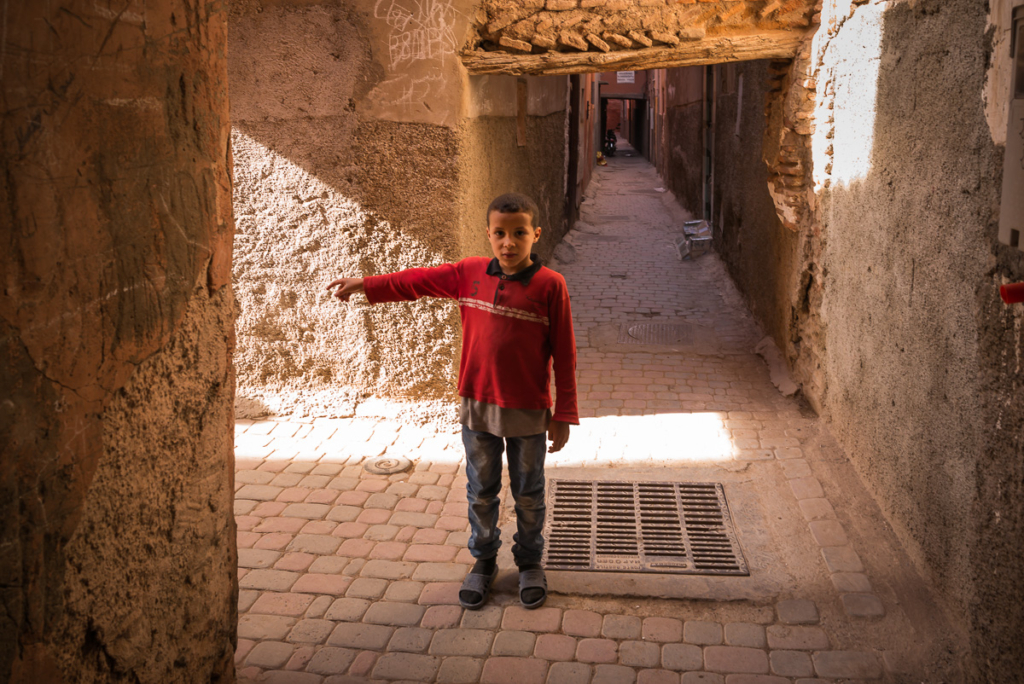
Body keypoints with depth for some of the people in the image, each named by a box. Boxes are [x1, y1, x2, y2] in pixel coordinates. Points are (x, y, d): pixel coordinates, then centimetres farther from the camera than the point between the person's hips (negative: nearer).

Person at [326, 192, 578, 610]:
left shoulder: (550, 285, -11)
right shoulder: (469, 274, -2)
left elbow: (564, 355, -8)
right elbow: (419, 281, 9)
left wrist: (563, 415, -7)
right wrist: (365, 285, 5)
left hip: (528, 412, -2)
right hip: (477, 406, 3)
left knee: (529, 494, 14)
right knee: (481, 492, 15)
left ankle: (530, 562, 35)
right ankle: (483, 561, 35)